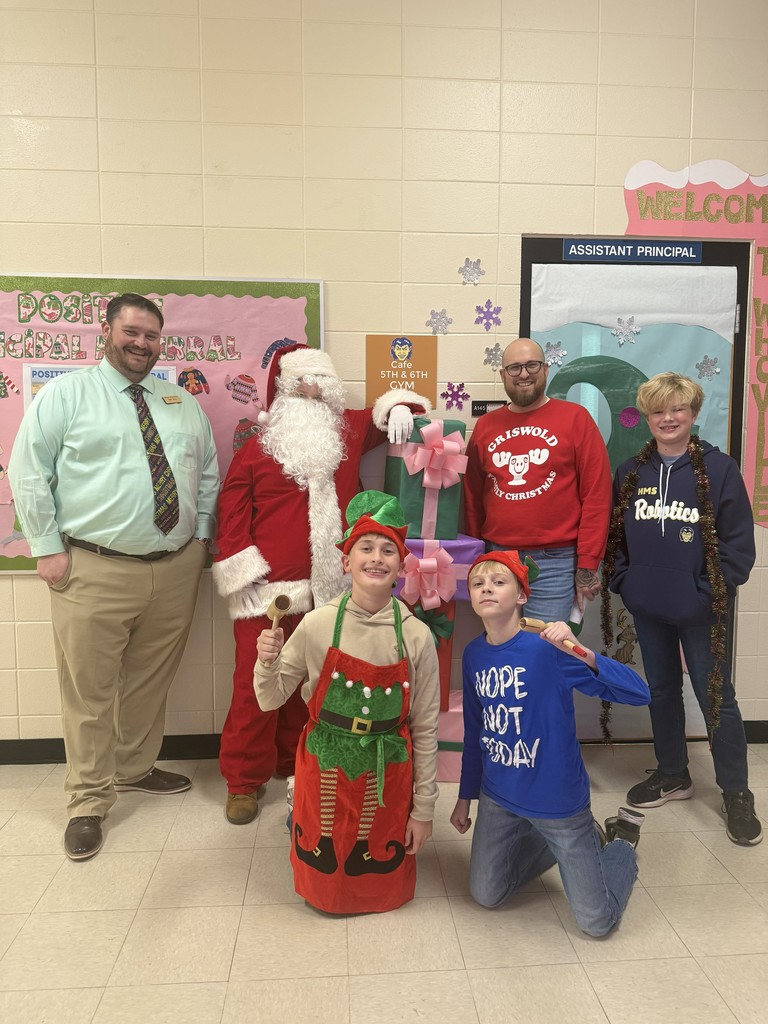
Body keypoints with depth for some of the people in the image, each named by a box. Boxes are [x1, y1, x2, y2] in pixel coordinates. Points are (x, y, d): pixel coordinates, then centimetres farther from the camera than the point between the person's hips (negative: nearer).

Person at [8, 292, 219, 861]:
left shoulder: (184, 404, 13)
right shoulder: (66, 393, 1)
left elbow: (209, 473, 18)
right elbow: (28, 470, -2)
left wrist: (202, 536, 8)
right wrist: (48, 548, -7)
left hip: (176, 569, 5)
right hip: (94, 572, -4)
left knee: (152, 682, 16)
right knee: (90, 690, 2)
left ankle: (135, 768, 37)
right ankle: (89, 802, 19)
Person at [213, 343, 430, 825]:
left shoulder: (348, 433, 10)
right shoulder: (256, 449, 1)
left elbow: (378, 417, 22)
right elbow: (233, 513, -2)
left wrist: (399, 407, -3)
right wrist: (243, 576, -9)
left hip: (328, 589, 3)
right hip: (268, 591, -3)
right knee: (256, 684, 0)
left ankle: (294, 766, 31)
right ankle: (245, 780, 16)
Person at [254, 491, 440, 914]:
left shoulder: (416, 637, -12)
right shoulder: (318, 624, -12)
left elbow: (425, 729, -3)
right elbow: (270, 700, -2)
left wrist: (423, 809, 1)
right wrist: (267, 662, -23)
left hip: (386, 778, 1)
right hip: (326, 769, 0)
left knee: (387, 892, 15)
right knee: (324, 890, 14)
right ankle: (299, 813, 40)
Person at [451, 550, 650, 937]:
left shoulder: (547, 647, -23)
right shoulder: (473, 654, -4)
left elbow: (639, 693, -29)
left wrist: (583, 654, -44)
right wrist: (465, 797, 16)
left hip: (558, 800, -5)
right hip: (498, 799, 5)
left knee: (596, 921, 6)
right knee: (486, 896, 17)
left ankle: (621, 839, 34)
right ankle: (557, 845, 37)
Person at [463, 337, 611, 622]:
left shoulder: (575, 418, -1)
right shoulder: (485, 425, 9)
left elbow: (597, 494, -4)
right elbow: (473, 497, 13)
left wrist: (587, 565, -6)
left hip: (555, 561, -3)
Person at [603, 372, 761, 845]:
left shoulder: (719, 468, -6)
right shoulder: (631, 473, 5)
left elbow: (739, 541, -8)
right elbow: (614, 534, 9)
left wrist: (713, 590, -13)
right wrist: (624, 580, -2)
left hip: (700, 608, -4)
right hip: (648, 606, 4)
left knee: (715, 695, 5)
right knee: (662, 690, 17)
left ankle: (737, 792, 22)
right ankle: (672, 774, 34)